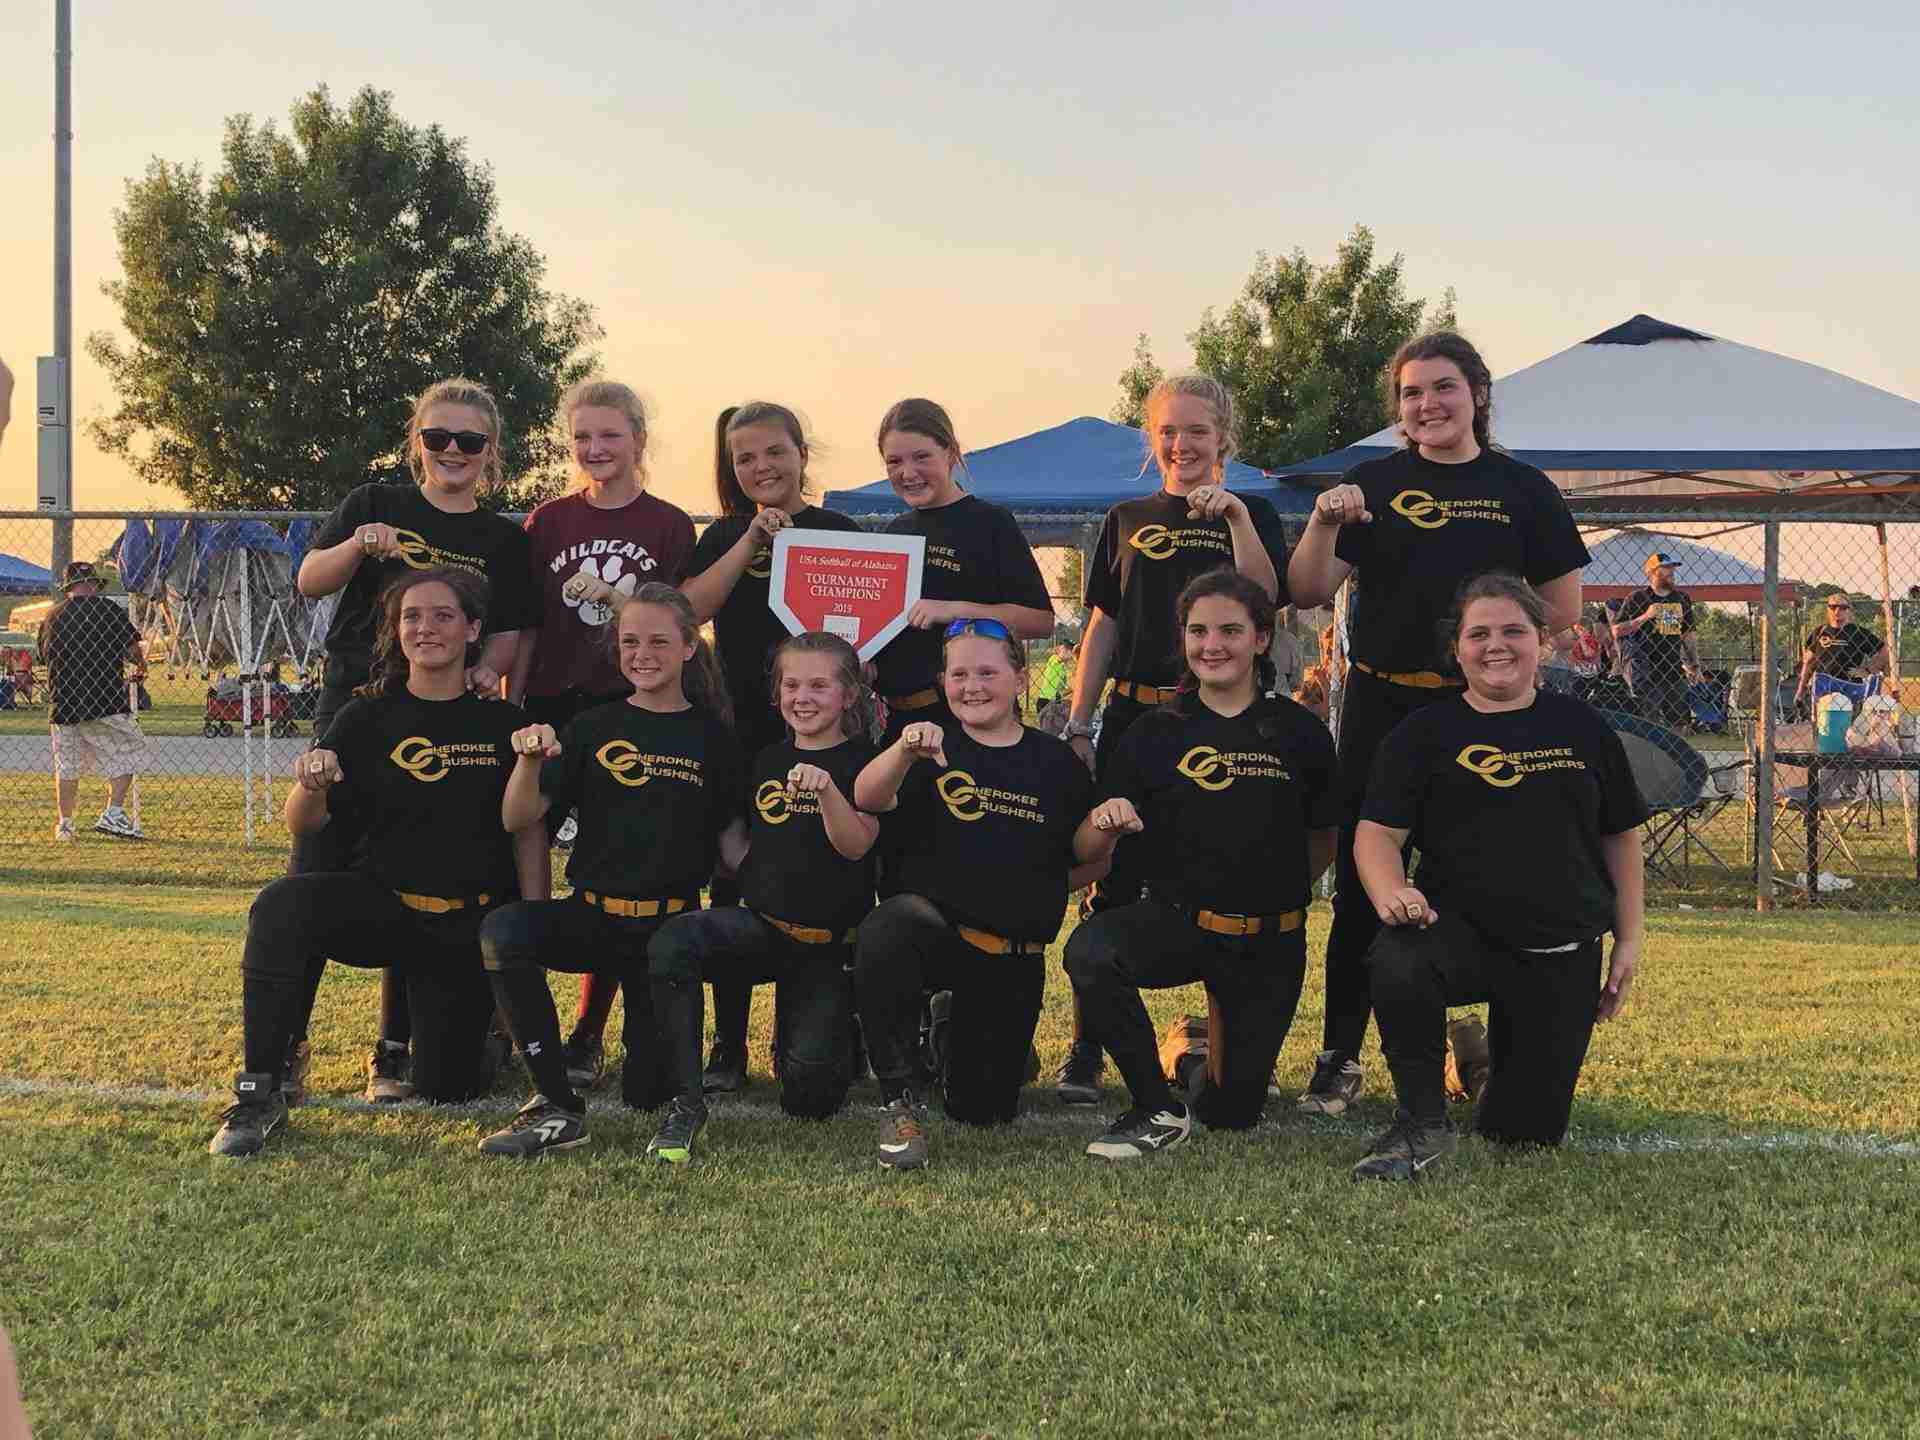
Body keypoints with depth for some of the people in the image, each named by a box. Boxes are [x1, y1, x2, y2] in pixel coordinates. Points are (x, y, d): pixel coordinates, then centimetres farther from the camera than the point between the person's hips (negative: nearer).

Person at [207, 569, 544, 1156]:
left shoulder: (502, 722, 0)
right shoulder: (367, 717, 0)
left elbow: (528, 834, 3)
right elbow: (304, 824, -2)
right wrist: (312, 785, -25)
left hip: (469, 925, 0)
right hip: (379, 904, 0)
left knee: (446, 1086, 0)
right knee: (283, 904, -31)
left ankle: (481, 1029, 38)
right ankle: (260, 1093, -23)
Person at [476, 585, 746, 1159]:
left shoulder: (712, 736, 3)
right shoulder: (592, 728, 3)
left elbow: (731, 836, 7)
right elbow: (518, 819, -4)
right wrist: (530, 761, -21)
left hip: (670, 925, 0)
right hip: (592, 915, 1)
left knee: (647, 1090, -5)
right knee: (501, 932, -32)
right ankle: (558, 1106, -22)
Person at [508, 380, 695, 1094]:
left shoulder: (669, 526, 4)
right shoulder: (549, 521, 8)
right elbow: (524, 627, 9)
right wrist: (510, 710, 3)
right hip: (553, 710, 1)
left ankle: (589, 1033, 12)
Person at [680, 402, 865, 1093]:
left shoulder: (839, 531, 7)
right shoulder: (724, 537, 10)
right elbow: (689, 609, -6)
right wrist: (753, 539, -12)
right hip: (740, 732, 1)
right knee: (733, 889, 2)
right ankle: (729, 1047, 11)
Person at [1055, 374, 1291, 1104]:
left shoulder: (1252, 515, 7)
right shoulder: (1127, 520, 13)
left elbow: (1264, 599, -10)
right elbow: (1102, 625, 12)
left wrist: (1237, 516, -19)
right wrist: (1079, 723, 6)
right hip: (1134, 714, 2)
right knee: (1114, 881, -2)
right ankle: (1086, 1051, 3)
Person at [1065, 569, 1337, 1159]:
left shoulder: (1300, 733, -2)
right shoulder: (1154, 735, -2)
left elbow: (1323, 840, 12)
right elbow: (1085, 854, -3)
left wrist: (1280, 888, 2)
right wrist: (1105, 822, -23)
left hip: (1270, 943, 1)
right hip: (1176, 921, 0)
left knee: (1233, 1110, 5)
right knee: (1089, 949, -33)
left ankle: (1196, 1048, 41)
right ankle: (1158, 1110, -15)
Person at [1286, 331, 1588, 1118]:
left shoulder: (1522, 489, 6)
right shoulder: (1374, 483, 6)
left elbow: (1562, 607, 6)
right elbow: (1307, 594, -2)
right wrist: (1324, 525, -18)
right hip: (1381, 707, 1)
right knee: (1361, 888, 2)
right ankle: (1339, 1059, 11)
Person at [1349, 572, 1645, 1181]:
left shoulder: (1582, 727, 8)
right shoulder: (1424, 734, 1)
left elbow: (1620, 837, 15)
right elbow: (1377, 832, -7)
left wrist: (1629, 940, 10)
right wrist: (1390, 892, -29)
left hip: (1563, 954, 2)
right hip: (1460, 930, -2)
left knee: (1529, 1130, 2)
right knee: (1396, 967, -39)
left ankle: (1492, 1049, 38)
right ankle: (1423, 1125, -17)